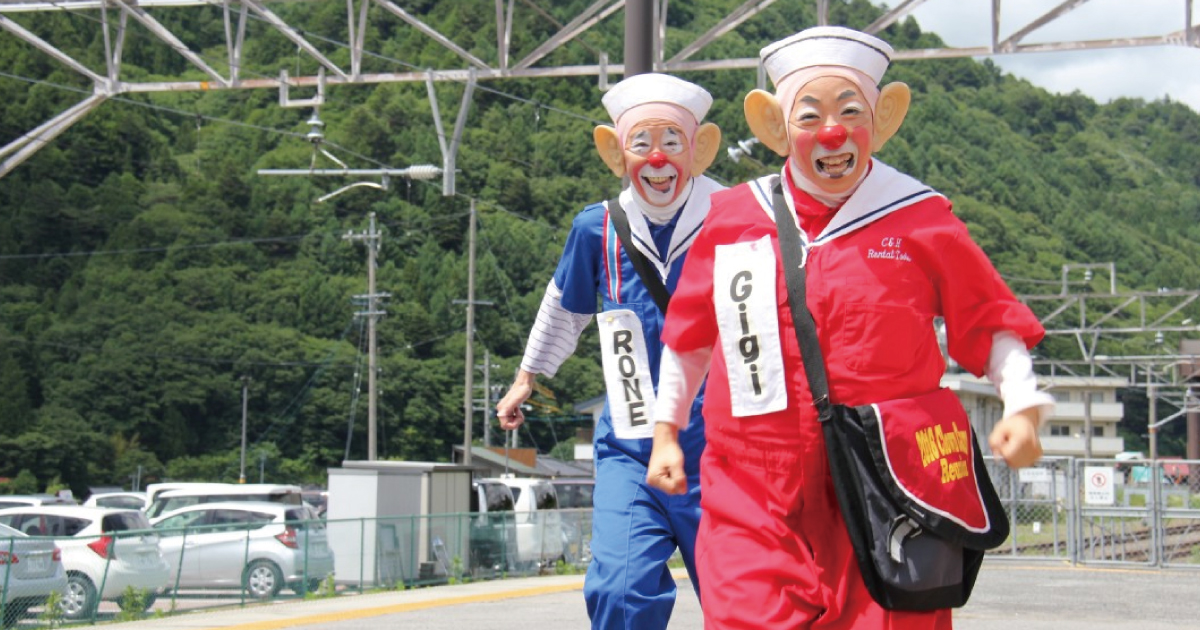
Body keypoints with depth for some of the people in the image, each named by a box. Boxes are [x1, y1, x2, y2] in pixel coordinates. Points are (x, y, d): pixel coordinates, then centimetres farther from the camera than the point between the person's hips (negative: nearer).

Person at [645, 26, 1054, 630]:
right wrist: (666, 430, 24)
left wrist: (1021, 405, -4)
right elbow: (688, 334, 22)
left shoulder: (920, 218, 2)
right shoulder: (732, 219, 8)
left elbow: (990, 320, 11)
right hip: (755, 501, 1)